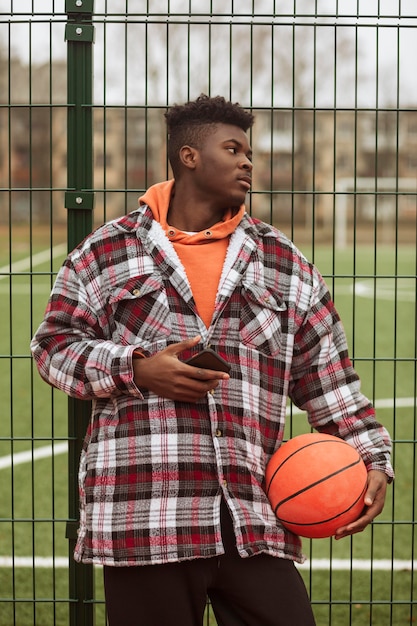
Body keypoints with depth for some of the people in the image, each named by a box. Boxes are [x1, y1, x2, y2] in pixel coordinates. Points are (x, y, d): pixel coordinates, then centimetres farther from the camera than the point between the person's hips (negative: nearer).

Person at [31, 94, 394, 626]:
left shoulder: (285, 264, 14)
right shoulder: (107, 253, 8)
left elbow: (330, 377, 14)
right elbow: (53, 346, 7)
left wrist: (372, 460, 3)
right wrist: (136, 368, -9)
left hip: (256, 522, 2)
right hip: (143, 517, -2)